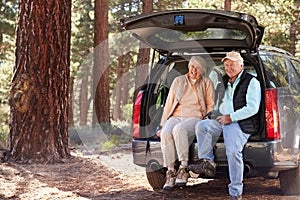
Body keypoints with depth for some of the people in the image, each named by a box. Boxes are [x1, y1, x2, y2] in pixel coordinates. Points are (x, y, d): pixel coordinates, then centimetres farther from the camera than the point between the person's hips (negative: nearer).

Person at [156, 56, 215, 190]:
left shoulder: (206, 83, 14)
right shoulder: (178, 81, 20)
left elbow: (211, 105, 11)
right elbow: (168, 104, 19)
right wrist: (162, 125, 11)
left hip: (195, 117, -3)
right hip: (176, 117, 3)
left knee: (179, 129, -39)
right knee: (166, 133, -33)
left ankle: (183, 168, -37)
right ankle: (170, 171, -30)